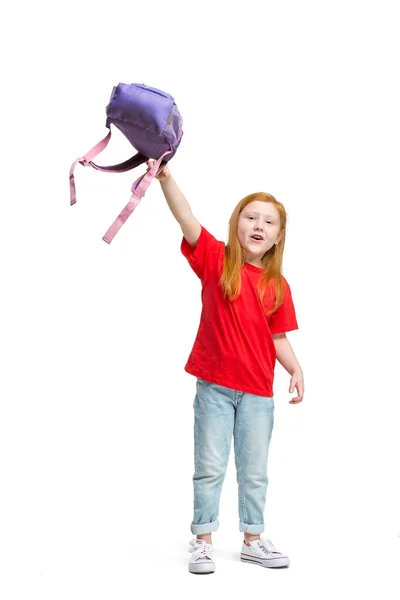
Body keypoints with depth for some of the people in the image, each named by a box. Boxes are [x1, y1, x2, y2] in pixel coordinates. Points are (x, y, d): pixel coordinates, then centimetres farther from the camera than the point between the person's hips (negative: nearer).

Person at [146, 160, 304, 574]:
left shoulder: (278, 286, 2)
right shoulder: (216, 260, -5)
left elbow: (278, 337, 8)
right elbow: (187, 219, -19)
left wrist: (295, 369, -8)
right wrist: (165, 177, -33)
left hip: (258, 392, 3)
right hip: (214, 385, -3)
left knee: (254, 472, 12)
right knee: (209, 468, 4)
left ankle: (253, 541, 26)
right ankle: (203, 543, 16)